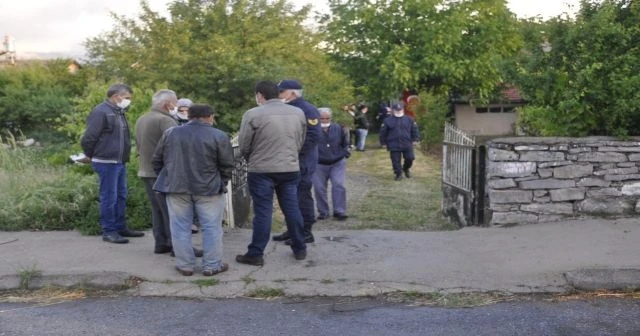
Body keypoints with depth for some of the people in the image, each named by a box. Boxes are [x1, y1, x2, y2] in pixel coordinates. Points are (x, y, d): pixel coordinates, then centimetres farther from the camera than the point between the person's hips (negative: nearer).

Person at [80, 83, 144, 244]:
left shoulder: (119, 112, 15)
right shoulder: (101, 112, -15)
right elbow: (88, 138, -16)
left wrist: (124, 157, 15)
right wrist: (90, 156, -5)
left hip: (120, 162, 10)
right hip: (107, 163, -9)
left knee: (121, 196, 16)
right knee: (109, 197, -3)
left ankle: (120, 227, 27)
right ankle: (108, 231, 5)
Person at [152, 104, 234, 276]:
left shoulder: (170, 133, 6)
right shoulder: (219, 136, -5)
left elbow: (157, 161, 12)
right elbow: (227, 165, -3)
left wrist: (167, 179, 22)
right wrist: (221, 183, 12)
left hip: (176, 187, 3)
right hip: (208, 189, -3)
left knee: (181, 228, 10)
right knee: (211, 228, 6)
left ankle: (185, 265, 14)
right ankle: (212, 265, 10)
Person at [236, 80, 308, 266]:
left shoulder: (253, 114, -9)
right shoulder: (298, 113, 6)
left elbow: (243, 147, -4)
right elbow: (300, 143, 12)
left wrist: (252, 160, 15)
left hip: (261, 169, -4)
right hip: (291, 168, 4)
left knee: (263, 211, 1)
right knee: (292, 209, 12)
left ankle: (256, 254, 7)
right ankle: (300, 249, 20)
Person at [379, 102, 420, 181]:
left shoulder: (409, 120, 6)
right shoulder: (388, 121, 2)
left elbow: (414, 130, 12)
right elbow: (383, 132, 6)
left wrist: (415, 140, 5)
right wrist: (383, 143, 5)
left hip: (407, 145, 1)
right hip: (394, 146, -1)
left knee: (410, 158, 1)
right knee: (396, 161, -1)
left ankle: (406, 169, 31)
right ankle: (398, 174, 16)